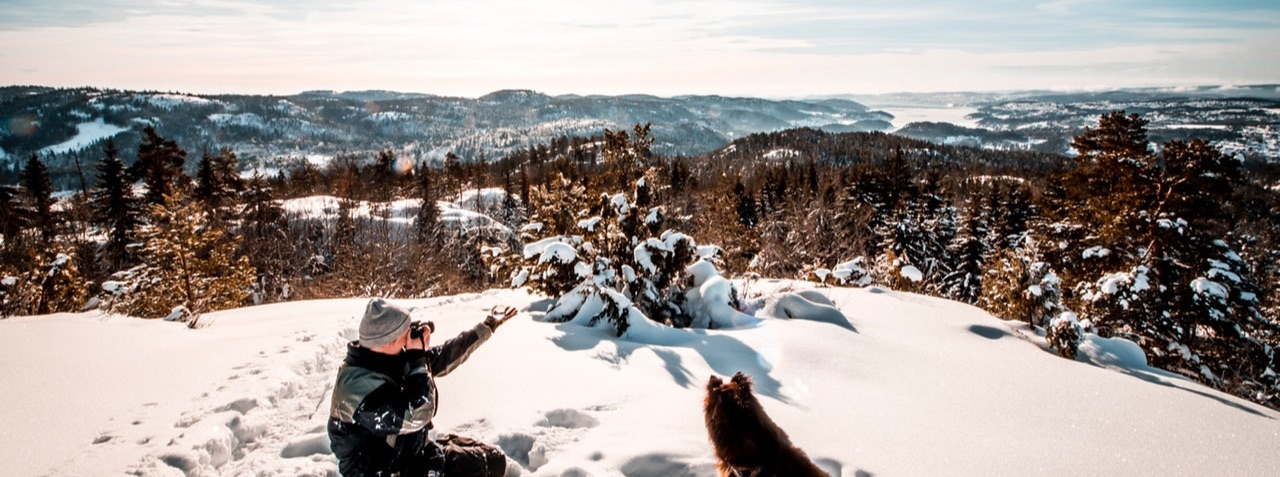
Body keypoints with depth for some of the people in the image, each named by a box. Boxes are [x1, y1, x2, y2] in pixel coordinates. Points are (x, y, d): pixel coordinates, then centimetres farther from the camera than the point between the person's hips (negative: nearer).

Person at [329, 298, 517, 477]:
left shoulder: (391, 359, -2)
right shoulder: (361, 385, -30)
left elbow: (442, 357, 11)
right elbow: (416, 415, -35)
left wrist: (488, 326, 14)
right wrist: (417, 358, -28)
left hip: (412, 451, 9)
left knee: (494, 460, 5)